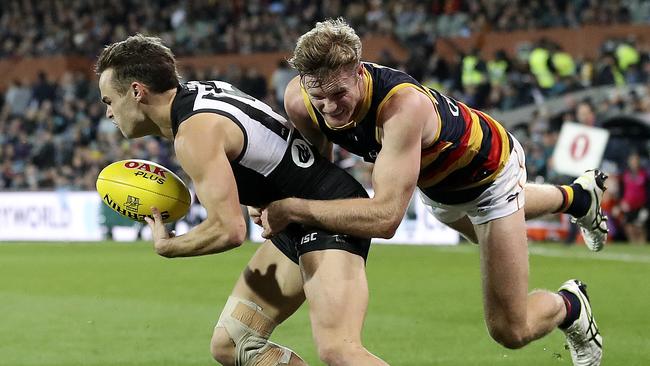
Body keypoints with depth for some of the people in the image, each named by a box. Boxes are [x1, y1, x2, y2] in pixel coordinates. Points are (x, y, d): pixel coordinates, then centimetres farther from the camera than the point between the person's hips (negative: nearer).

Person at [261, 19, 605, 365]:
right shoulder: (299, 100, -30)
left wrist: (292, 209, -51)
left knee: (511, 330, -2)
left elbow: (386, 217, -53)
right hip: (435, 181, 6)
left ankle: (570, 305, 32)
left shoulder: (404, 105, -48)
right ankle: (576, 196, 67)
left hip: (490, 165, -6)